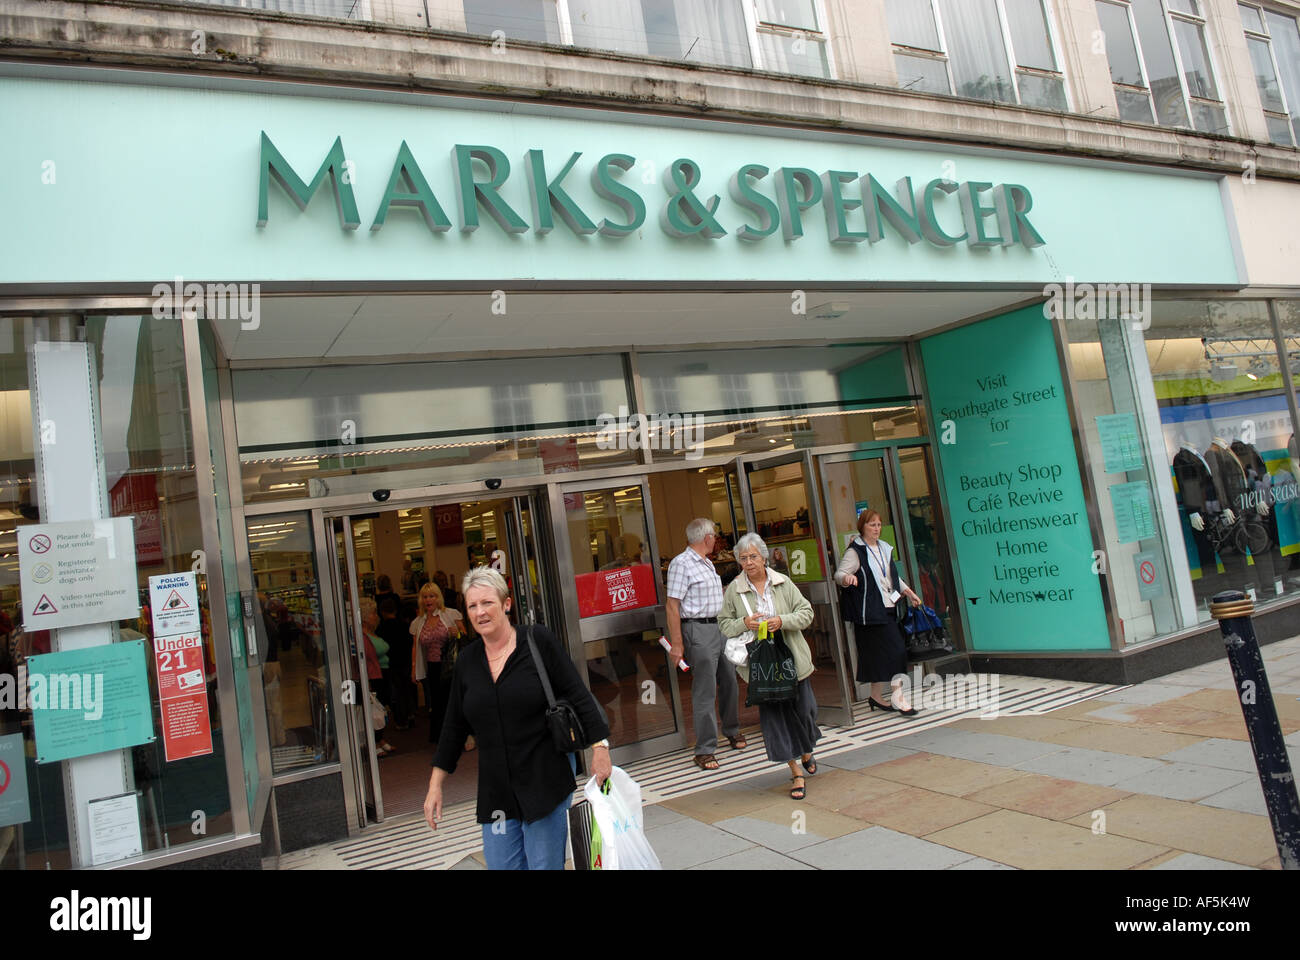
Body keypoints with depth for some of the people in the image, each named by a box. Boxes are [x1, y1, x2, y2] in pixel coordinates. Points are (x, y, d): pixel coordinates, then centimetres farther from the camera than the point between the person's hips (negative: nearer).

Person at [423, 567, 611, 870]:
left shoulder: (538, 641, -6)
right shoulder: (466, 662, 6)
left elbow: (578, 697, -6)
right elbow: (454, 728, 13)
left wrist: (600, 748, -12)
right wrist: (435, 785, 12)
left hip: (546, 779, -4)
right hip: (496, 790, 4)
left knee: (545, 864, 0)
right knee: (501, 864, 4)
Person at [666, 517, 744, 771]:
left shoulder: (707, 563, 16)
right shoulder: (681, 564, -12)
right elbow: (672, 606, -16)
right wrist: (676, 644, -19)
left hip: (720, 627, 9)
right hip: (698, 630, -8)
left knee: (729, 681, 15)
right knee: (705, 691, -5)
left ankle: (732, 731, 35)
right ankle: (704, 750, 4)